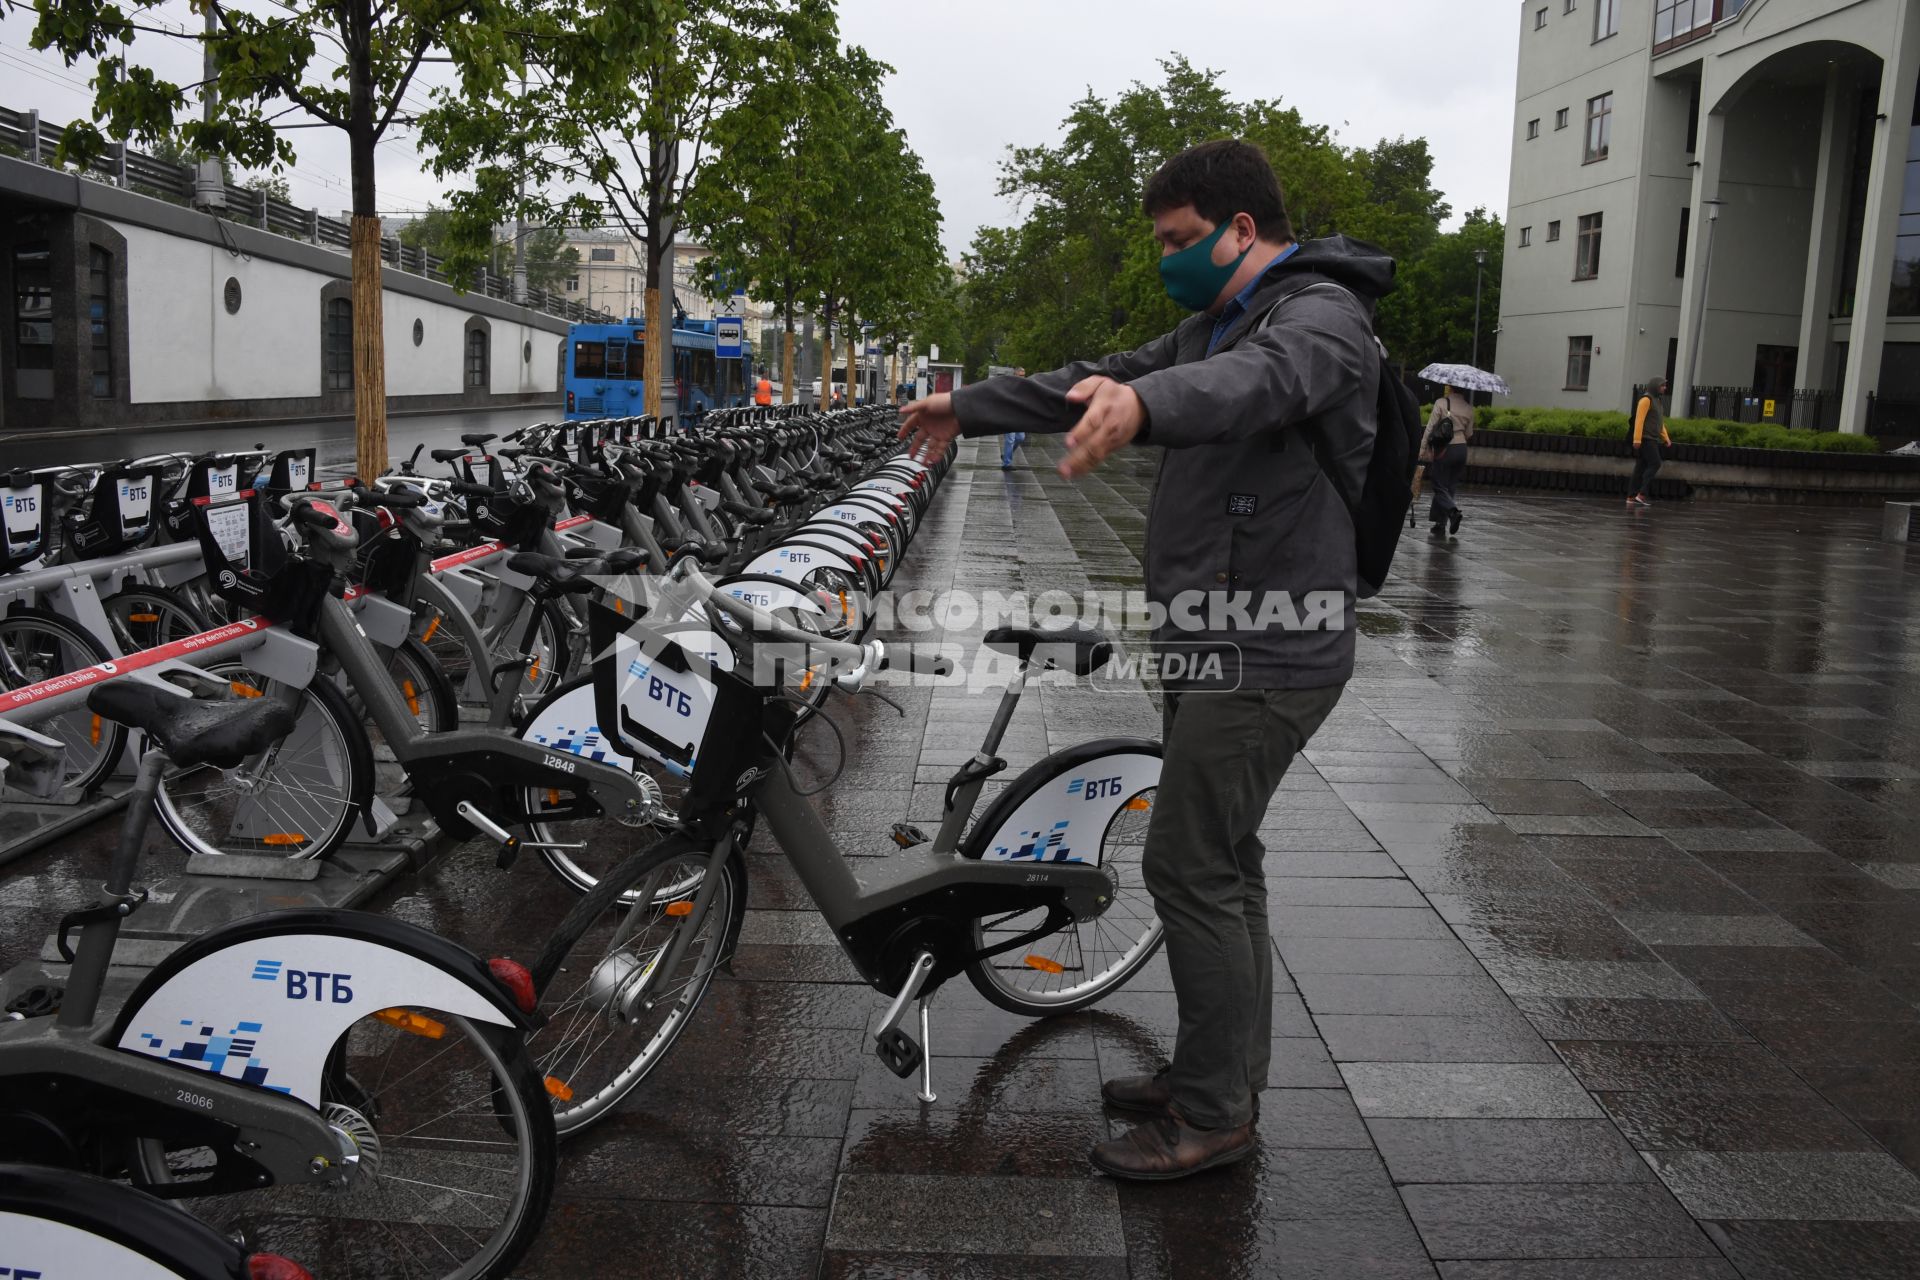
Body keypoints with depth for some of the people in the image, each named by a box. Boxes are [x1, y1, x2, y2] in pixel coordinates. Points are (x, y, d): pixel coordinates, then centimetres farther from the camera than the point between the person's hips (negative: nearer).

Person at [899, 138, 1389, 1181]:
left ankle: (1211, 1116, 6)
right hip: (1214, 640, 10)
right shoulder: (1219, 322, 18)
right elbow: (1096, 380, 25)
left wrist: (1144, 404, -57)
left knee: (1189, 868, -7)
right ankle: (1224, 1080, 28)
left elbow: (1262, 378, -37)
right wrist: (968, 408, 28)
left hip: (1266, 653, -10)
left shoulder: (1320, 314, -13)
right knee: (1220, 862, 15)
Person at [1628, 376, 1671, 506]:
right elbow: (1639, 420, -16)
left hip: (1653, 440, 9)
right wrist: (1637, 439, -22)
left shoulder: (1656, 401, 22)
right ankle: (1641, 495, -18)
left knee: (1641, 468, 6)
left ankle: (1631, 497, 5)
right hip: (1646, 439, -9)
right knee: (1654, 464, -15)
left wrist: (1666, 439, 14)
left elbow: (1660, 423, 24)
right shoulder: (1646, 399, -8)